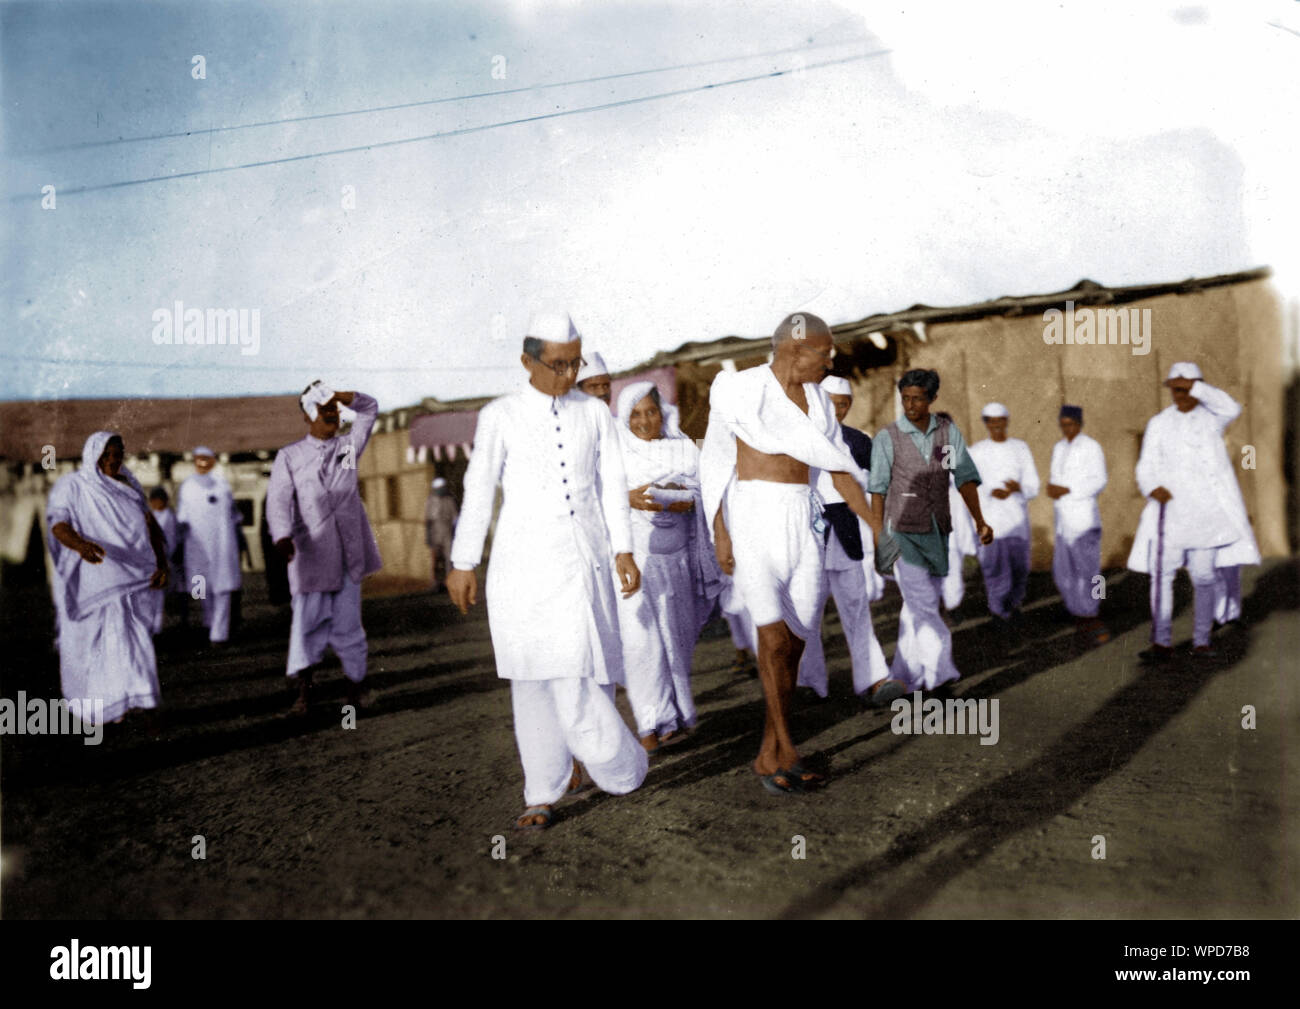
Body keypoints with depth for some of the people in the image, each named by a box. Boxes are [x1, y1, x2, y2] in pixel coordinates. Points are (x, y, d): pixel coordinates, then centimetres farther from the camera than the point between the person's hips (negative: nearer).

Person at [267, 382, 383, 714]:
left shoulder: (348, 446, 13)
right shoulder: (289, 456, 4)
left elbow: (370, 409, 21)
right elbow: (278, 500, -8)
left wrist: (346, 397, 5)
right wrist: (282, 536, -25)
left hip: (348, 552, 2)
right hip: (310, 553, -2)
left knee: (347, 622, 5)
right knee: (309, 620, -2)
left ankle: (356, 683, 17)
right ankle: (304, 688, 12)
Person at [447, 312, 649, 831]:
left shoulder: (595, 413, 9)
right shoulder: (499, 417, 2)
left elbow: (613, 485, 8)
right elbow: (478, 490, 3)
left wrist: (623, 550, -2)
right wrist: (463, 563, 3)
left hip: (582, 557, 1)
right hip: (522, 559, -1)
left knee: (580, 669, -5)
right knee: (534, 677, 1)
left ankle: (617, 763, 20)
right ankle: (544, 793, 12)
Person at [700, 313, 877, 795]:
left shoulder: (818, 400, 12)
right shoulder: (738, 389, -4)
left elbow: (840, 469, 12)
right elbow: (714, 463, -2)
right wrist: (719, 532, -8)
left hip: (804, 522, 6)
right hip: (753, 517, -5)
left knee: (794, 639, 4)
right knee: (773, 632, -16)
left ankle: (768, 756, 16)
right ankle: (787, 749, -1)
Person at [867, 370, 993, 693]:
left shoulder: (949, 431, 5)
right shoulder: (887, 438, -4)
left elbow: (965, 478, 0)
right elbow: (877, 490, -2)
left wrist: (979, 521, -10)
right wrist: (878, 537, -4)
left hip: (938, 533, 4)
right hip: (903, 533, -4)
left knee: (920, 606, 9)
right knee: (922, 602, -13)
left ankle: (905, 675, 18)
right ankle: (939, 667, -10)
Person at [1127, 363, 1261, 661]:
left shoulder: (1211, 416, 6)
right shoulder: (1158, 423, 11)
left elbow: (1232, 408, -18)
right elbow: (1146, 466, 5)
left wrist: (1193, 385, -20)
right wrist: (1152, 488, -16)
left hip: (1205, 510, -1)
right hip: (1169, 507, 1)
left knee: (1203, 576, 0)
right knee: (1161, 574, -6)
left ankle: (1201, 642, 9)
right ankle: (1162, 643, -3)